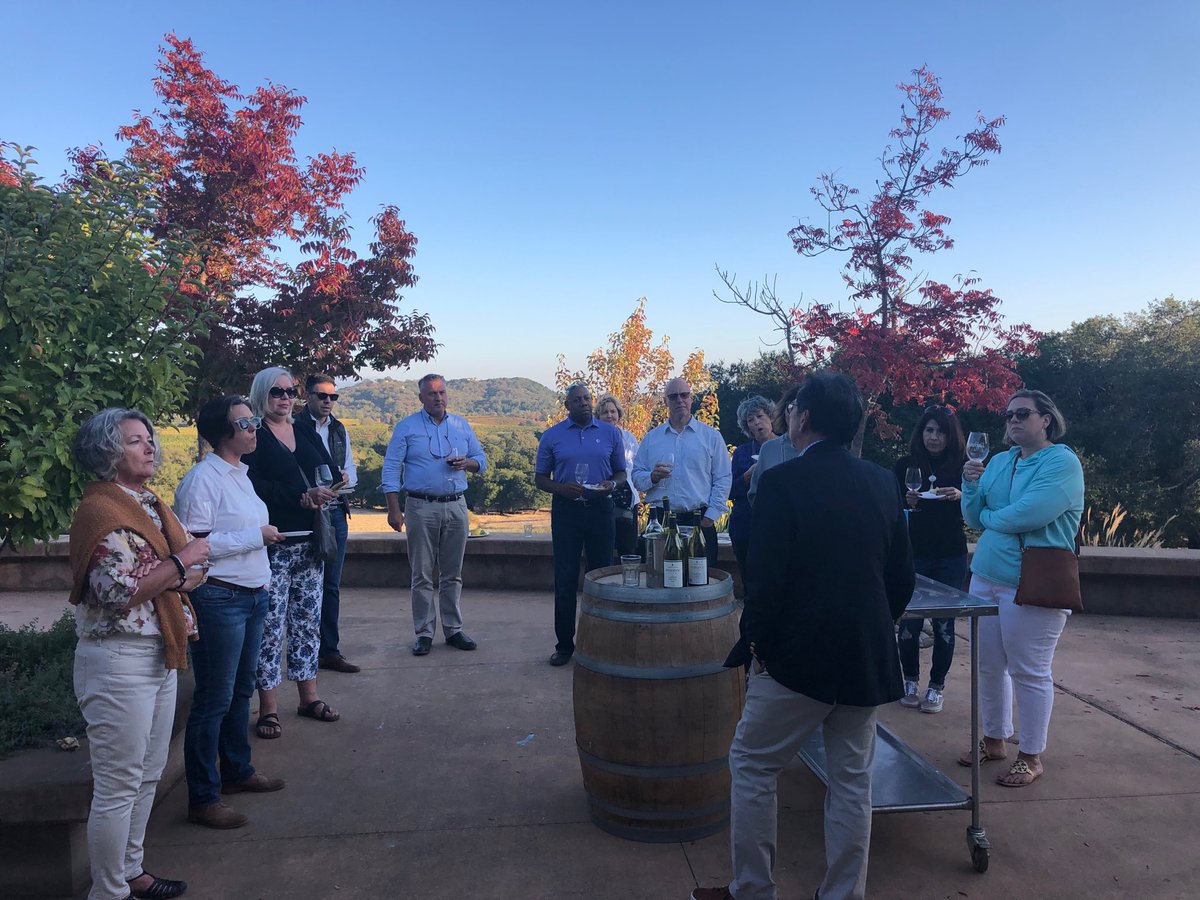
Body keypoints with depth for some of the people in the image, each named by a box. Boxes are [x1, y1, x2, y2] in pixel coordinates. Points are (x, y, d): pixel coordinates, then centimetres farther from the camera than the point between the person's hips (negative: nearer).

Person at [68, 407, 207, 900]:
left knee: (148, 775, 19)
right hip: (119, 661, -9)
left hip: (160, 655, 9)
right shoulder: (101, 510, -15)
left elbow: (193, 567, 13)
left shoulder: (152, 503, 11)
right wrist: (180, 564, -16)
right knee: (118, 786, 3)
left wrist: (189, 576, -8)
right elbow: (119, 591, -23)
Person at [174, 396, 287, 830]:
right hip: (219, 599, -9)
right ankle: (203, 798, 13)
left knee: (241, 691, 20)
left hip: (252, 596, 9)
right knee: (214, 700, 1)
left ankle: (237, 771, 36)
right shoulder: (203, 479, -16)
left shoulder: (240, 473, 12)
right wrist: (255, 536, -19)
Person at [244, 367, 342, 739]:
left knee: (308, 620, 11)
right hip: (273, 544, -6)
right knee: (270, 623, -2)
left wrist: (322, 494, -10)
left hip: (309, 541, 6)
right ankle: (268, 707, 8)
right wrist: (302, 495, -22)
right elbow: (253, 485, -16)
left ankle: (308, 696, 21)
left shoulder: (306, 435, 15)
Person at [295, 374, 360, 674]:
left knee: (331, 585, 11)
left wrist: (345, 478, -6)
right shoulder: (294, 428, -6)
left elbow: (351, 471, 15)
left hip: (336, 512, 6)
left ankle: (329, 650, 20)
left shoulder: (339, 429, 14)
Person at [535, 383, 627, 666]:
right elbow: (540, 478, 6)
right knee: (565, 579, 2)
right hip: (566, 510, -1)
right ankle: (564, 644, 13)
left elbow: (621, 472, 12)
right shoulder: (552, 436, 5)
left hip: (601, 509, 1)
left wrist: (612, 484, -12)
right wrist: (561, 488, -14)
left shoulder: (611, 433, 7)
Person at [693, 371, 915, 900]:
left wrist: (756, 640, -2)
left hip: (797, 657, -5)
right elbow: (903, 577, 7)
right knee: (851, 780, 15)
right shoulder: (882, 482, 2)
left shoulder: (782, 482, -16)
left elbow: (765, 579, -18)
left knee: (752, 766, 11)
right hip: (868, 660, 6)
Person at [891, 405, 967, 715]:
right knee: (909, 622, 3)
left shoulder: (961, 466, 1)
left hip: (950, 557, 0)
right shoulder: (905, 465, 2)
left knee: (944, 624, 4)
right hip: (913, 554, 0)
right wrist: (906, 501, -15)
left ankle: (936, 686, 17)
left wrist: (961, 496, -19)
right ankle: (911, 681, 20)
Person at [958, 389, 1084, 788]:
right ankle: (994, 740, 29)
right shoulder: (998, 462, 11)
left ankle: (1031, 757, 16)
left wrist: (988, 516, -5)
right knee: (989, 666, 14)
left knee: (1029, 671, 3)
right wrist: (971, 484, -7)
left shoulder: (1063, 462, -10)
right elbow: (974, 518, 11)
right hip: (986, 577, 7)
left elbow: (1029, 514, -23)